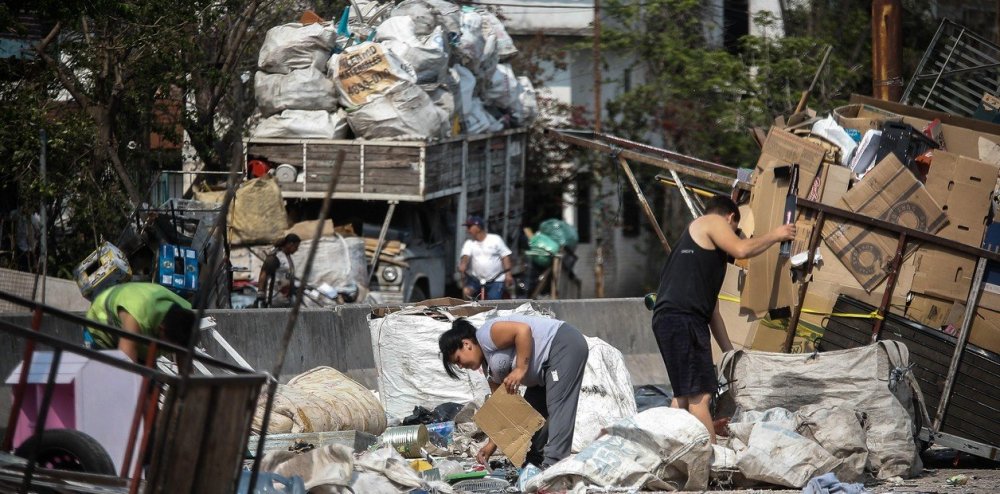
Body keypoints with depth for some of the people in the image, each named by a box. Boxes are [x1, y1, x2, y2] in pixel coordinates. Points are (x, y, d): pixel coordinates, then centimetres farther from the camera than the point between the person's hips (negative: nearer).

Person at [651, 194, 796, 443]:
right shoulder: (713, 222, 7)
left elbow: (711, 308, 32)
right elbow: (741, 249, -13)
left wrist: (729, 350, 33)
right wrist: (774, 236, 3)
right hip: (682, 318, -10)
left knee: (683, 395, 17)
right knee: (700, 395, -13)